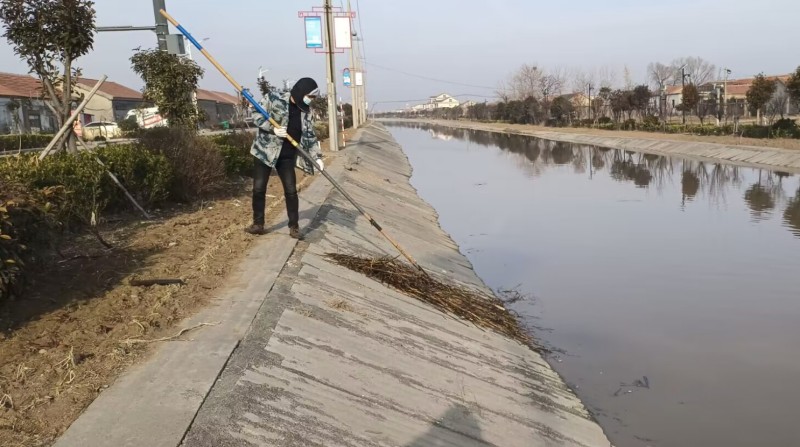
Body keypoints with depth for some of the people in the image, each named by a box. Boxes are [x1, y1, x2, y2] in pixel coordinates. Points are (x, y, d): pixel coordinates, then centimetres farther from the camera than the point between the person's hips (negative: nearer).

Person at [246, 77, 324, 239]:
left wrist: (317, 157, -6)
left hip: (287, 156, 3)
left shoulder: (306, 110, 3)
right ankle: (258, 224, 14)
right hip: (265, 151, -3)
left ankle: (294, 226, 11)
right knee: (259, 188, 1)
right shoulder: (274, 98, -9)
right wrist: (273, 129, -23)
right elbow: (256, 116, -10)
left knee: (291, 190, 0)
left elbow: (310, 136, 4)